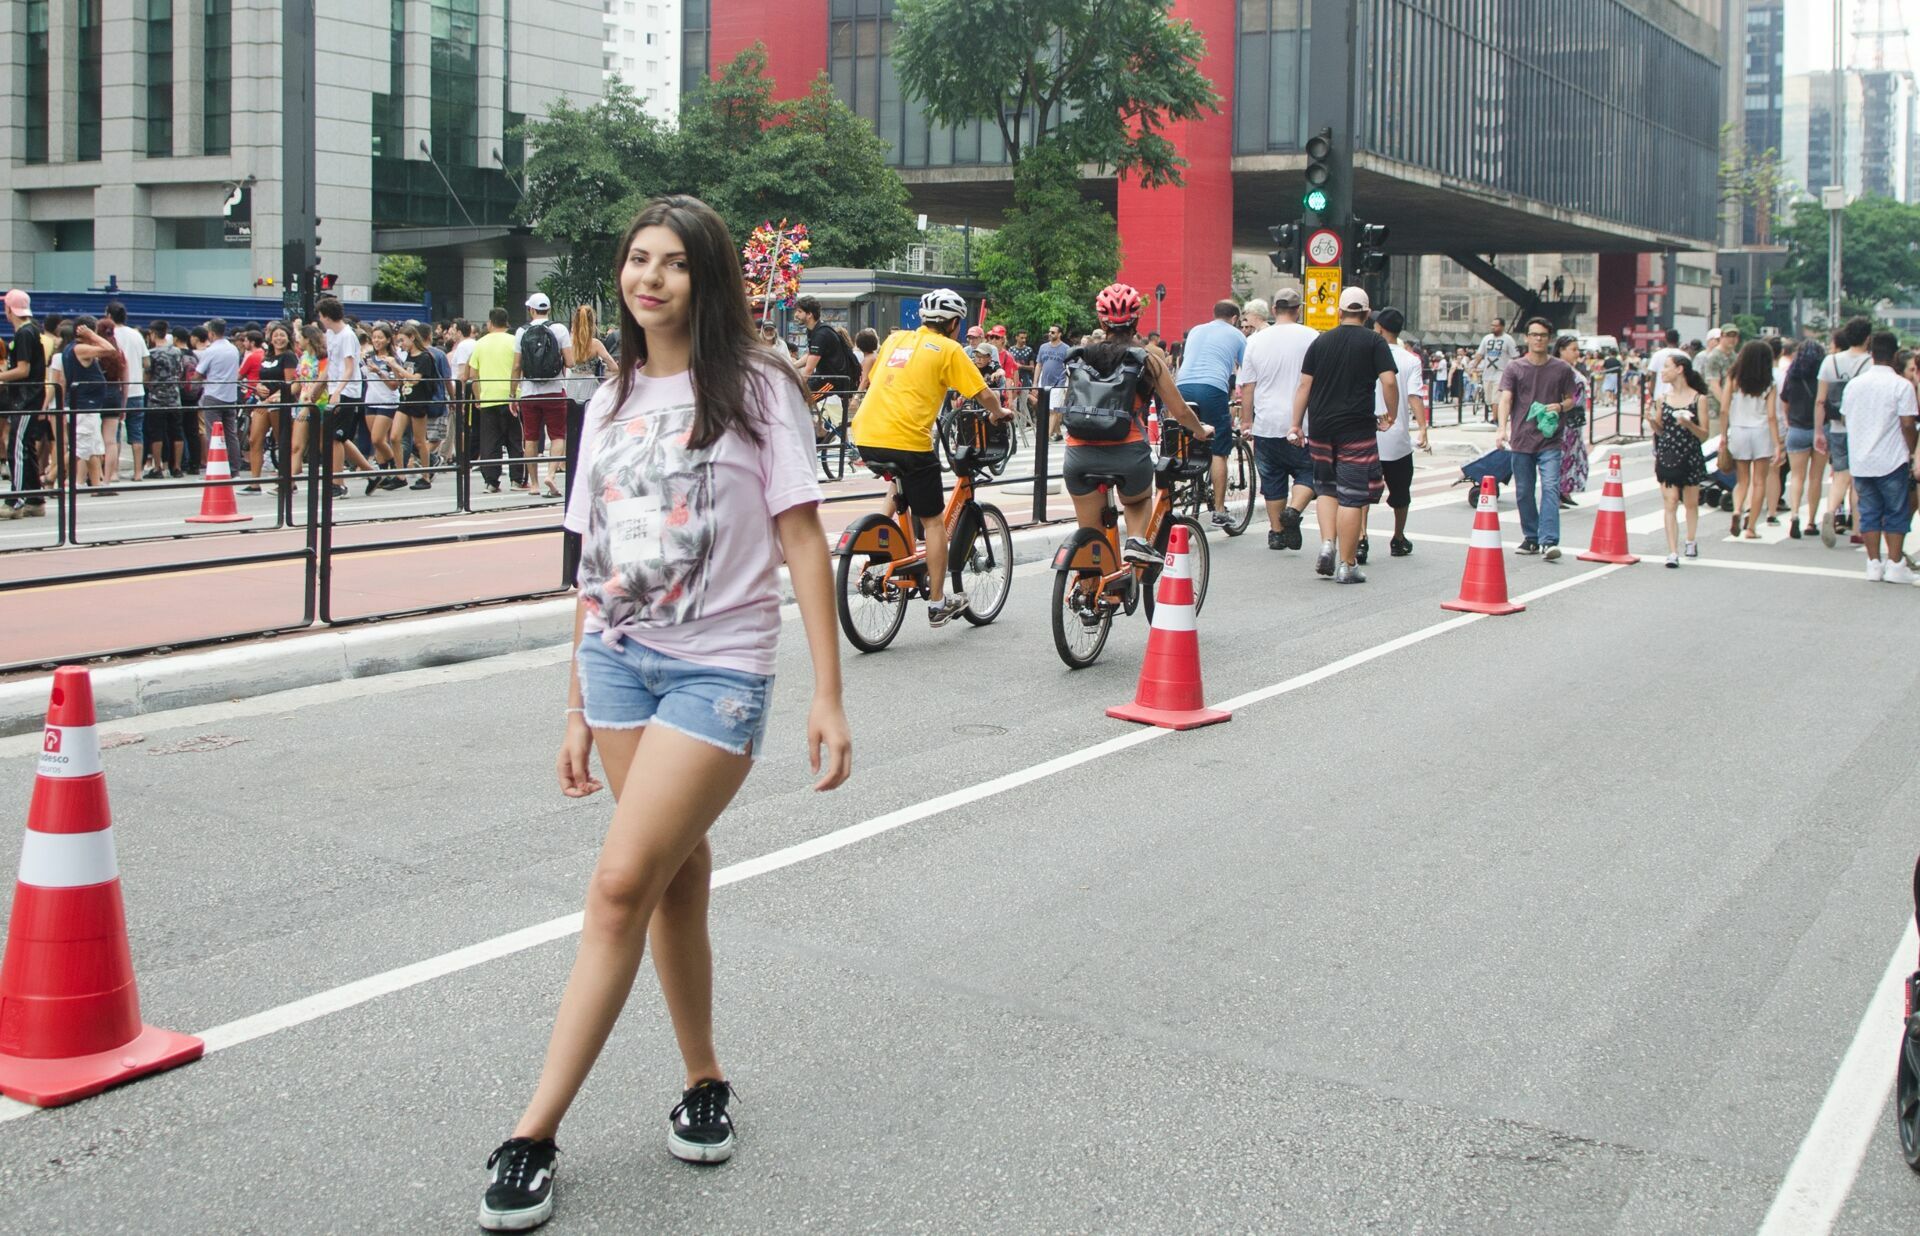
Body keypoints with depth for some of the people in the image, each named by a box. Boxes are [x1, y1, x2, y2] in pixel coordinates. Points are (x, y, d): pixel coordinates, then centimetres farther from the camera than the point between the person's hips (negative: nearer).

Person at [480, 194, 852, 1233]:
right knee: (676, 882, 11)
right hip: (618, 662, 5)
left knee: (622, 886, -11)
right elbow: (593, 561, 13)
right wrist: (578, 707, 13)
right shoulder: (611, 401, 11)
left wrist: (827, 698, -11)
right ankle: (703, 1080, 27)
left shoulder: (756, 388, -4)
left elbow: (801, 539, -6)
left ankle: (536, 1134, -6)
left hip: (718, 670, -5)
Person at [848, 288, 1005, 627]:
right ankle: (937, 604, 12)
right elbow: (985, 395, 1)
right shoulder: (949, 349, 3)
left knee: (901, 484, 36)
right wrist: (998, 413, 21)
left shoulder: (895, 338, 18)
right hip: (908, 440, -6)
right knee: (932, 521, 9)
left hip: (866, 437, 6)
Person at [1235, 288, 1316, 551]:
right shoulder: (1311, 337, -4)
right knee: (1307, 472, 9)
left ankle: (1276, 532, 14)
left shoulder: (1255, 341, 3)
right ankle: (1294, 510, -16)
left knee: (1272, 480, 12)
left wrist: (1246, 419, 13)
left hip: (1266, 423, 3)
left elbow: (1247, 386, 4)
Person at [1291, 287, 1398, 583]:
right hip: (1357, 429, -4)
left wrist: (1296, 424, 10)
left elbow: (1304, 385, 6)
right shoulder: (1374, 342, -1)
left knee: (1326, 488, 21)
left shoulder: (1321, 342, 9)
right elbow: (1389, 381, -11)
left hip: (1321, 427, 4)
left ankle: (1327, 543, 4)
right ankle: (1347, 565, 0)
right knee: (1352, 495, -1)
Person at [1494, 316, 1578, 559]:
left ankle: (1548, 541, -19)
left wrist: (1560, 407, -11)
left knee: (1550, 487, -14)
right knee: (1523, 492, 8)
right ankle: (1531, 538, 22)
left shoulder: (1562, 369, 5)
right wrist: (1502, 429, -24)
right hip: (1521, 440, 1)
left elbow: (1571, 400, 13)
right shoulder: (1514, 369, 3)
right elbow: (1505, 399, -8)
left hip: (1550, 441, -1)